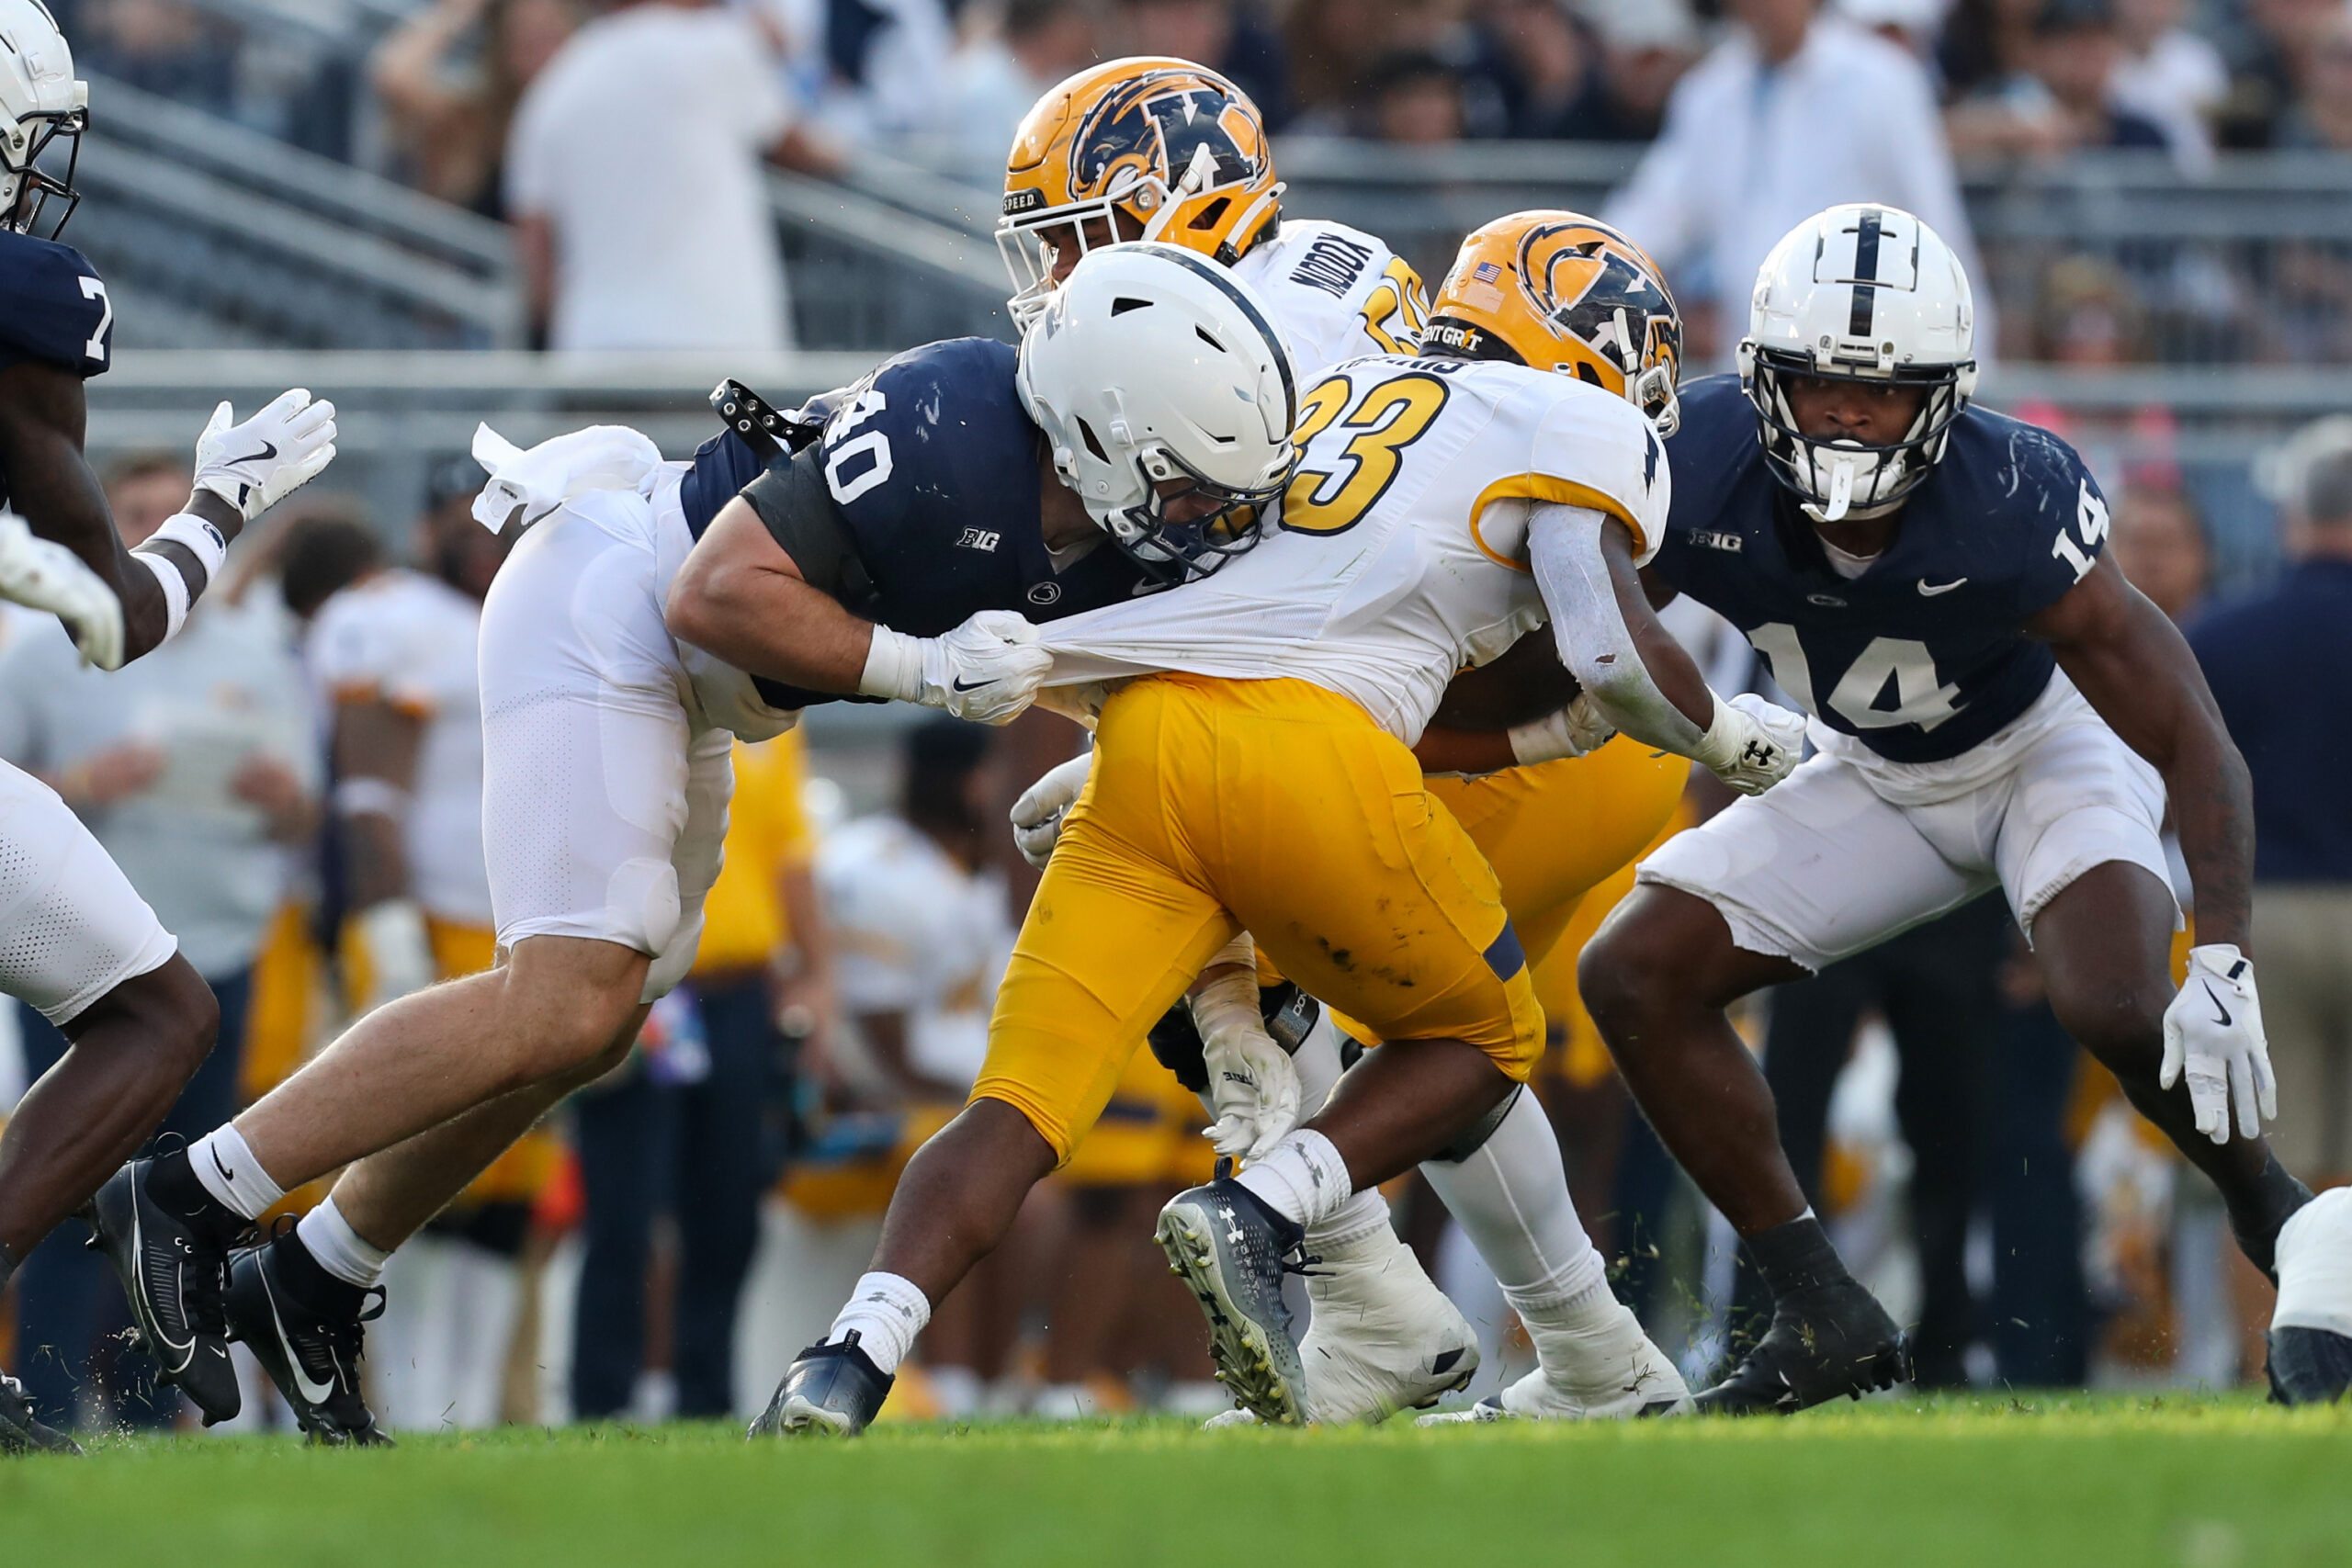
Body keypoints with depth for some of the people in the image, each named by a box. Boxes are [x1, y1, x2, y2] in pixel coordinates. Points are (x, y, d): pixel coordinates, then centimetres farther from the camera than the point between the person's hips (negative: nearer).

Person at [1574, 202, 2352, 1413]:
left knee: (2119, 1009, -31)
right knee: (1637, 976, -7)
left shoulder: (2010, 511, -36)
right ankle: (1823, 1319, -1)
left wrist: (2224, 968, -42)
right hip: (1877, 783, 5)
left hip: (2049, 752, -5)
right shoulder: (1697, 475, -28)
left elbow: (2194, 744, -33)